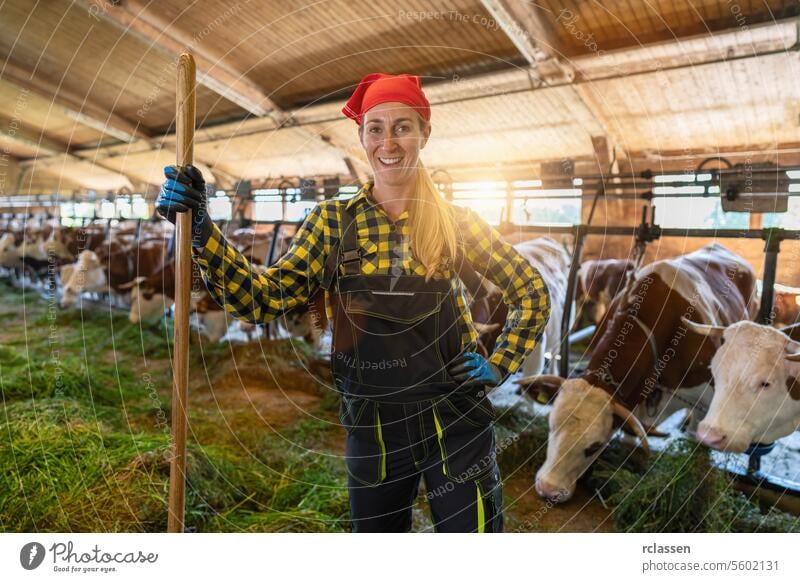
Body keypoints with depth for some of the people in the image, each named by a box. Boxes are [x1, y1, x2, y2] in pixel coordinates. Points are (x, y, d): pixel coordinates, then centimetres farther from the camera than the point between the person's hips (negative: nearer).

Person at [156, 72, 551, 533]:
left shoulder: (457, 222, -3)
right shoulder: (333, 223, -2)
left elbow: (533, 293, 6)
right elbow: (266, 300, -12)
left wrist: (500, 366, -3)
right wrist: (201, 230, -22)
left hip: (454, 421, -1)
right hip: (372, 427, 2)